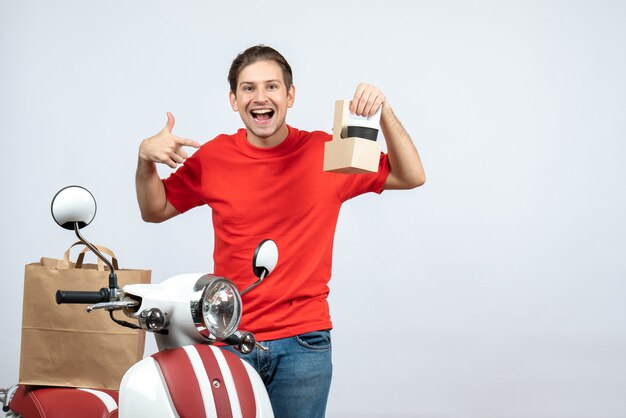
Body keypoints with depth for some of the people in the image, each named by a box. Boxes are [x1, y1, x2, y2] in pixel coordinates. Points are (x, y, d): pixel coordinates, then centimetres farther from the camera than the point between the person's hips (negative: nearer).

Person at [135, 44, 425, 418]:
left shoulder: (327, 153, -2)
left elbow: (411, 176, -1)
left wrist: (384, 112, -13)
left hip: (303, 343, 0)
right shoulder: (213, 157, 1)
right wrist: (146, 160, -7)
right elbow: (154, 211, 11)